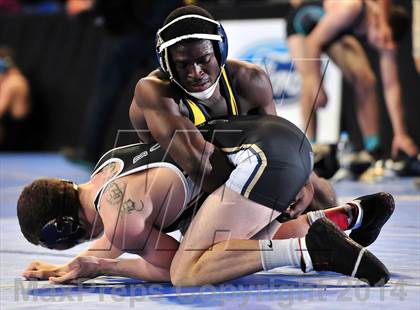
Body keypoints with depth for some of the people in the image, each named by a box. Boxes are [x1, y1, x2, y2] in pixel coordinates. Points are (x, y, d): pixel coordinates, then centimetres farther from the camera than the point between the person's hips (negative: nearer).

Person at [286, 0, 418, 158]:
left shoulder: (387, 37, -25)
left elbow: (391, 86, -24)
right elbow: (313, 42, -34)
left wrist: (400, 134, -27)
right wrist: (317, 87, -35)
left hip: (337, 29, 5)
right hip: (303, 21, -5)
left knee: (365, 80, -9)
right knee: (310, 83, -24)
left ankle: (373, 149, -3)